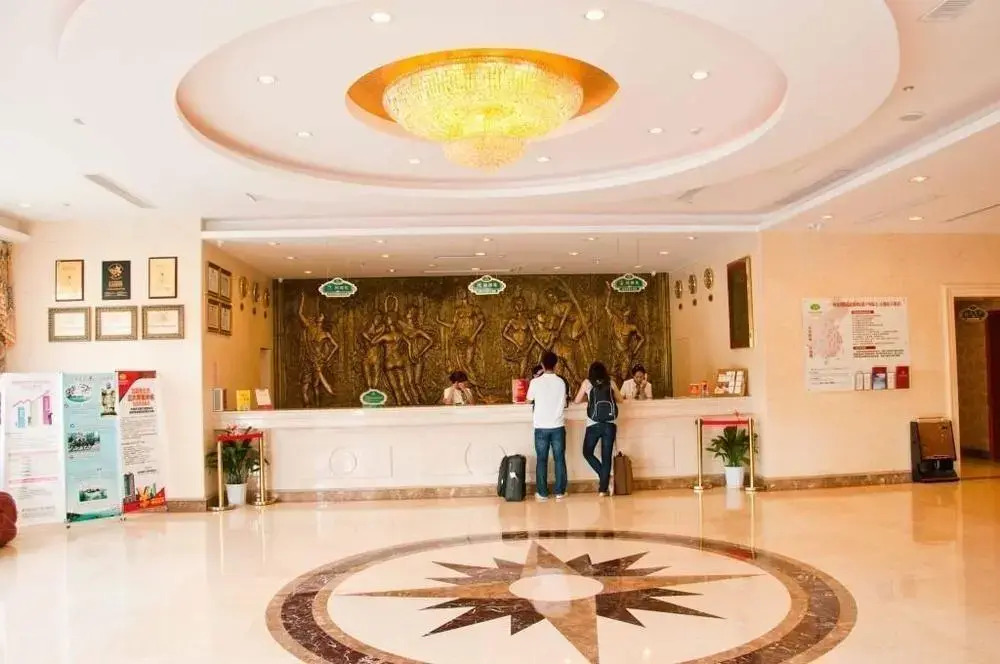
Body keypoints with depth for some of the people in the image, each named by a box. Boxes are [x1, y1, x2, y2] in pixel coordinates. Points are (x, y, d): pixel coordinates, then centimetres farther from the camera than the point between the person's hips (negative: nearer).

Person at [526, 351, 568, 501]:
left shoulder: (535, 382, -6)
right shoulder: (561, 382, 0)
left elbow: (530, 399, 11)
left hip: (541, 427, -1)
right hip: (558, 426, 1)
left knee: (542, 460, 6)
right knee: (559, 459, 7)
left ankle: (542, 493, 8)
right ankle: (560, 492, 9)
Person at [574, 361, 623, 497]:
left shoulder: (587, 383, 3)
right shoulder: (610, 382, 6)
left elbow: (577, 401, 11)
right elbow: (619, 399, 19)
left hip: (594, 424, -2)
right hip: (610, 424, 2)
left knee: (587, 452, 17)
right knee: (606, 456, 6)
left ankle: (604, 477, 5)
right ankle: (603, 488, 7)